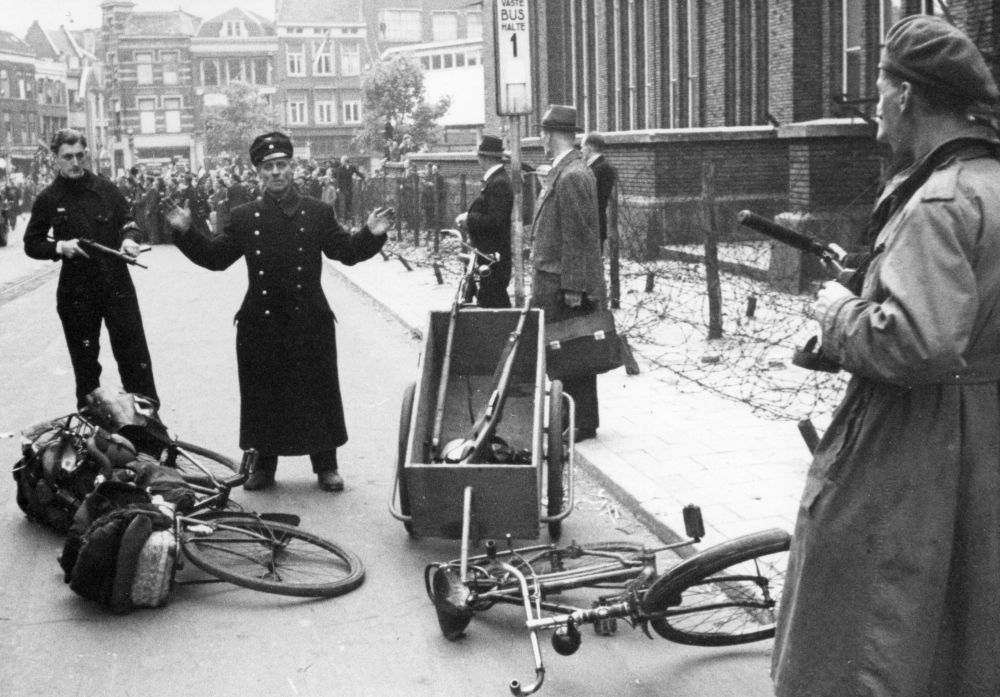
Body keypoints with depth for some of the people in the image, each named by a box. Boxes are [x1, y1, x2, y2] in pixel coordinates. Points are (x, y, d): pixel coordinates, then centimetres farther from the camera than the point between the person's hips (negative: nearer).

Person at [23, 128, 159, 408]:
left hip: (117, 284, 0)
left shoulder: (106, 189, 2)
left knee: (134, 354, -1)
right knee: (84, 359, 9)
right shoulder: (48, 199, 0)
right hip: (76, 291, 0)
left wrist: (129, 238, -10)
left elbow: (128, 221, 12)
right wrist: (59, 247, -13)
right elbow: (31, 244, 6)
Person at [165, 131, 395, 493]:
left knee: (318, 392, 5)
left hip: (309, 321, -1)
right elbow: (215, 258, 9)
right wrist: (186, 232, -1)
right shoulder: (245, 217, 6)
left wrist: (371, 234, -12)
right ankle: (263, 465, 22)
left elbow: (347, 252, 3)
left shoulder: (318, 213, 4)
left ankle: (326, 465, 18)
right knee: (263, 394, 7)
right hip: (260, 323, 1)